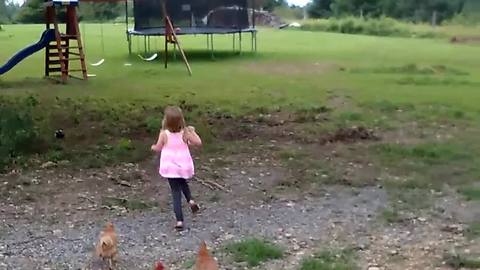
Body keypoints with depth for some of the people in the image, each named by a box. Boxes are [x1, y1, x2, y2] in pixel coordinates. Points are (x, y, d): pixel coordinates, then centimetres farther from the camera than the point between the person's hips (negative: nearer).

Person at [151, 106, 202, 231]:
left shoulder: (164, 134, -16)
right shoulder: (185, 133, -11)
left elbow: (158, 148, -3)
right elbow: (198, 143, -4)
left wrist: (153, 147, 20)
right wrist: (193, 131, 11)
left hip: (170, 167, -2)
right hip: (184, 166, 2)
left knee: (176, 192, 4)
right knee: (183, 183, 32)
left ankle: (179, 220, -1)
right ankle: (191, 200, 7)